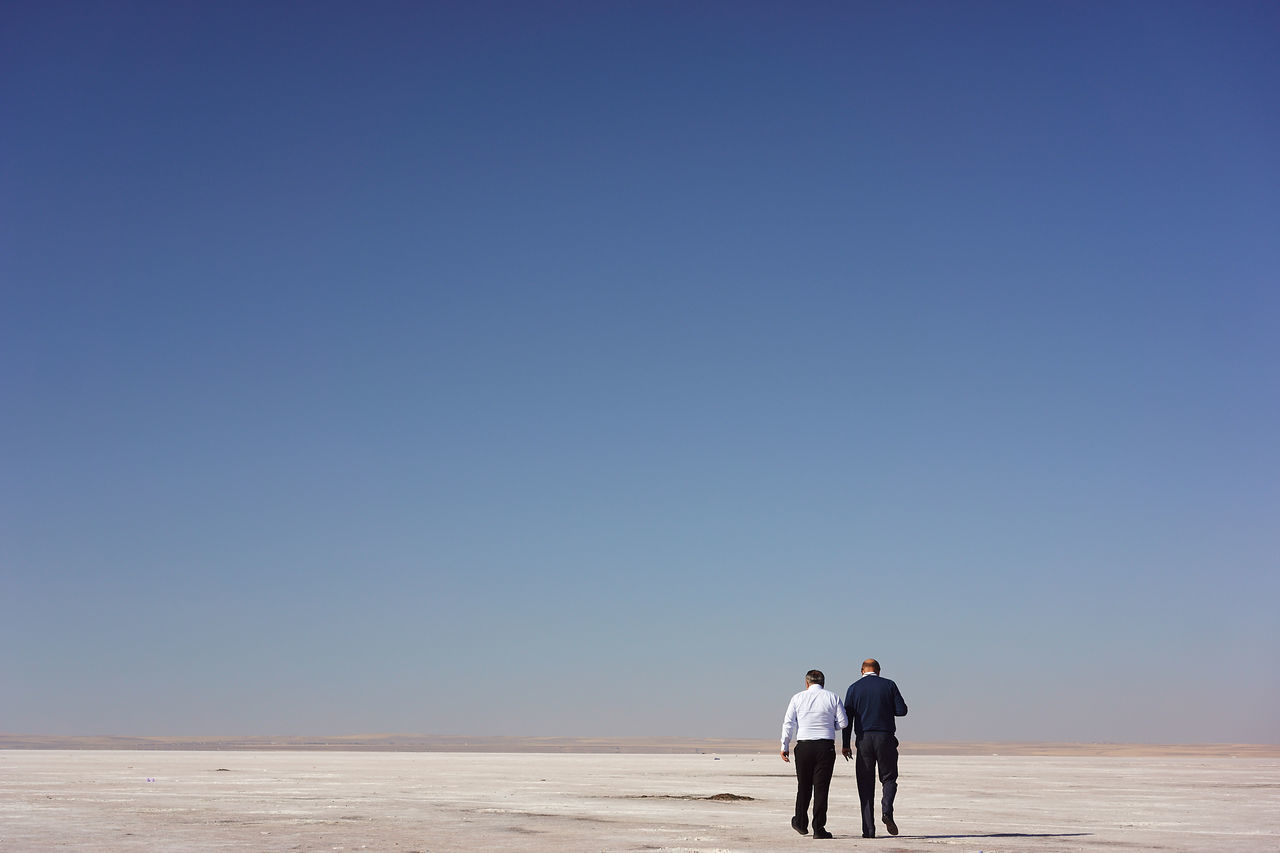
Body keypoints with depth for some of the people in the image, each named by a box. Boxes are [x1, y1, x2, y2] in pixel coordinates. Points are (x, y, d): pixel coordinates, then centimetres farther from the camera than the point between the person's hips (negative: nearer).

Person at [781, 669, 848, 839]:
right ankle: (819, 828, -3)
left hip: (803, 746, 1)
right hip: (826, 745, -1)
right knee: (821, 787, 1)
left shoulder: (798, 698, 4)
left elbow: (788, 723, 1)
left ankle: (801, 824, 27)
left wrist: (785, 747, 6)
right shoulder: (832, 697, 3)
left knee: (804, 786, 15)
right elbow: (843, 722, 1)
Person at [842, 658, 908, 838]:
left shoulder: (854, 688, 4)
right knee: (889, 778, 15)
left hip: (863, 740, 1)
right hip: (885, 737, -1)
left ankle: (868, 829, 1)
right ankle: (886, 810, -13)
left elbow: (847, 717, 1)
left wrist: (846, 745, 4)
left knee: (865, 784, 6)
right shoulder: (889, 685, 3)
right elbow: (902, 710, -1)